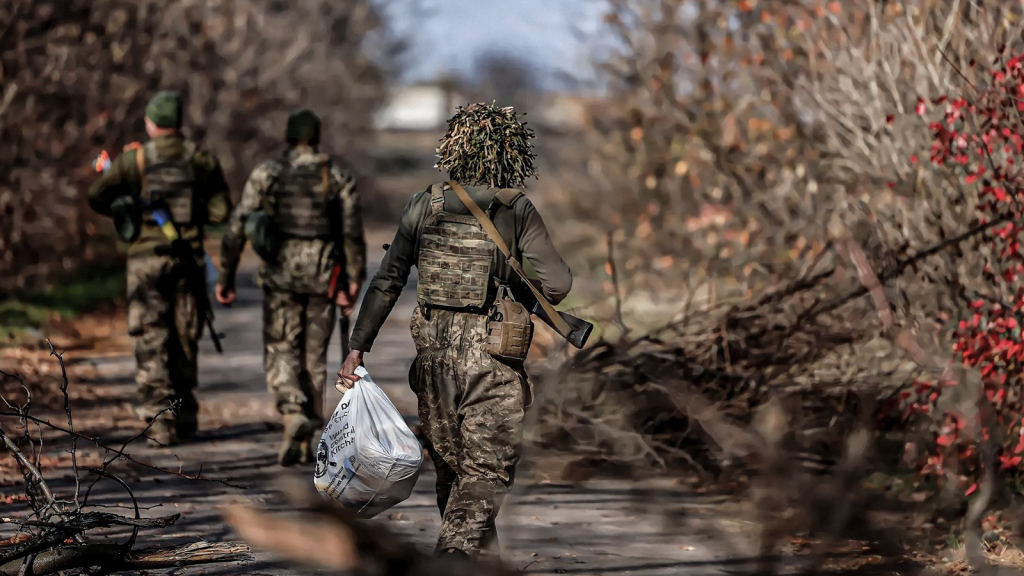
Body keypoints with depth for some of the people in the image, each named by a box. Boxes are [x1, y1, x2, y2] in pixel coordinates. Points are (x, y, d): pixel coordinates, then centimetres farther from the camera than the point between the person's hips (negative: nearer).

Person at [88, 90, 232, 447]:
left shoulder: (134, 160, -4)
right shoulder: (202, 160, 1)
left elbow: (96, 196, -7)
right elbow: (221, 211, 1)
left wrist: (123, 210, 12)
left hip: (146, 260, -2)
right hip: (188, 259, 2)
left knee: (151, 343, -1)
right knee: (185, 340, 14)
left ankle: (160, 421, -11)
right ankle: (185, 417, 19)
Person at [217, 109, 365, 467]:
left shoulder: (266, 174, 0)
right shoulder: (339, 178, 2)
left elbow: (237, 228, -4)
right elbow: (353, 233, -7)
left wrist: (226, 277, 3)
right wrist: (353, 284, -5)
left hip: (280, 274, -1)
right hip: (323, 277, 1)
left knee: (280, 353, 8)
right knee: (313, 357, 11)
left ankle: (294, 415, -21)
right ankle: (305, 445, 11)